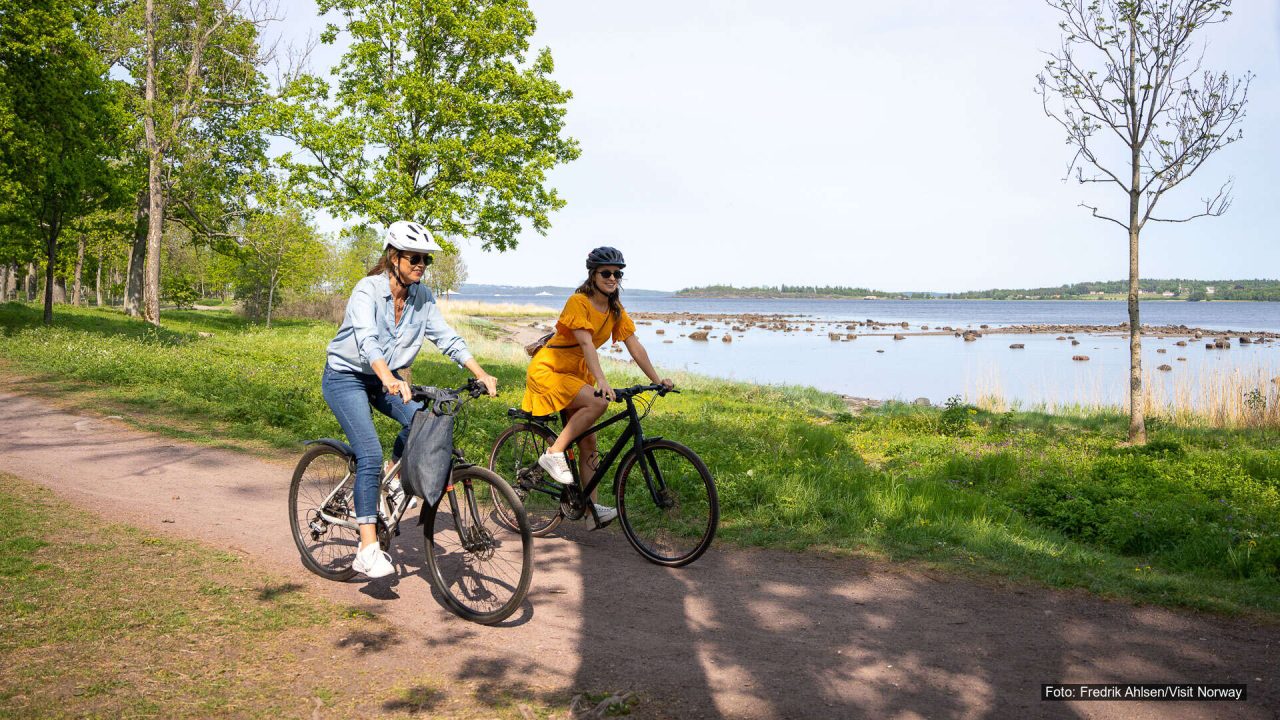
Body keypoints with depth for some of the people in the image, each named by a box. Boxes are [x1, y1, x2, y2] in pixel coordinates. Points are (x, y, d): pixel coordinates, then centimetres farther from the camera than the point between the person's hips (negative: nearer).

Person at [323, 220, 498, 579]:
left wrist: (482, 375, -20)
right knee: (370, 454, -19)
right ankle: (368, 549, -16)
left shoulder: (422, 297, -5)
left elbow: (447, 338, -7)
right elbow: (367, 340, -39)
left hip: (385, 377, 6)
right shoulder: (368, 290, -23)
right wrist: (390, 380, -57)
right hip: (345, 376, -6)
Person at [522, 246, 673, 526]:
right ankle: (554, 454, -18)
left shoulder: (616, 311, 3)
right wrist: (601, 381, -41)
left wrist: (657, 379, -12)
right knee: (598, 402, -30)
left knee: (587, 442, 3)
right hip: (548, 370, -7)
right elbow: (586, 343, -30)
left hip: (575, 374, 7)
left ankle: (591, 507, 8)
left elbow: (634, 345, -2)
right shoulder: (578, 302, -19)